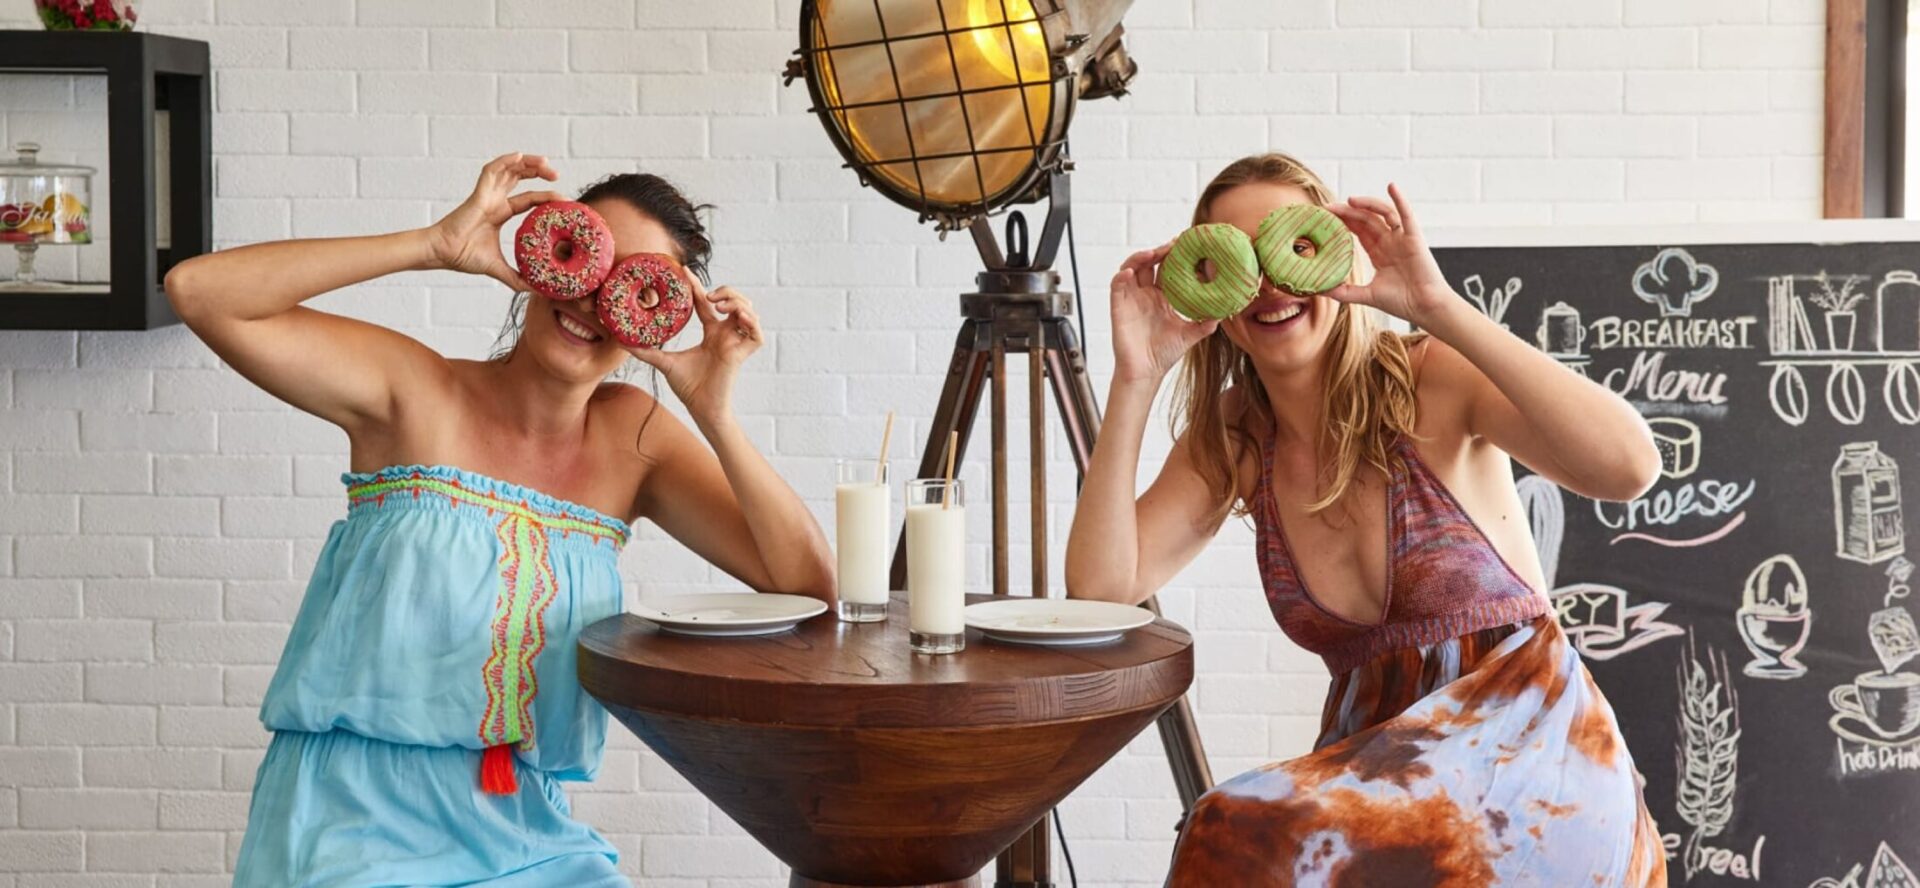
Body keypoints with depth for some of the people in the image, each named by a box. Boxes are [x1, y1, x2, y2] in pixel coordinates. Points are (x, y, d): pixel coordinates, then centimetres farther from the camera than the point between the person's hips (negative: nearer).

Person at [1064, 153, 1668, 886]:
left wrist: (1438, 307, -29)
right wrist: (1136, 379, -12)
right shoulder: (1230, 437, 5)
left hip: (1528, 746, -5)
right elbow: (1101, 589, -6)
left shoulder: (1433, 381, -9)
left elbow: (1629, 466, -26)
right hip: (1382, 762, 5)